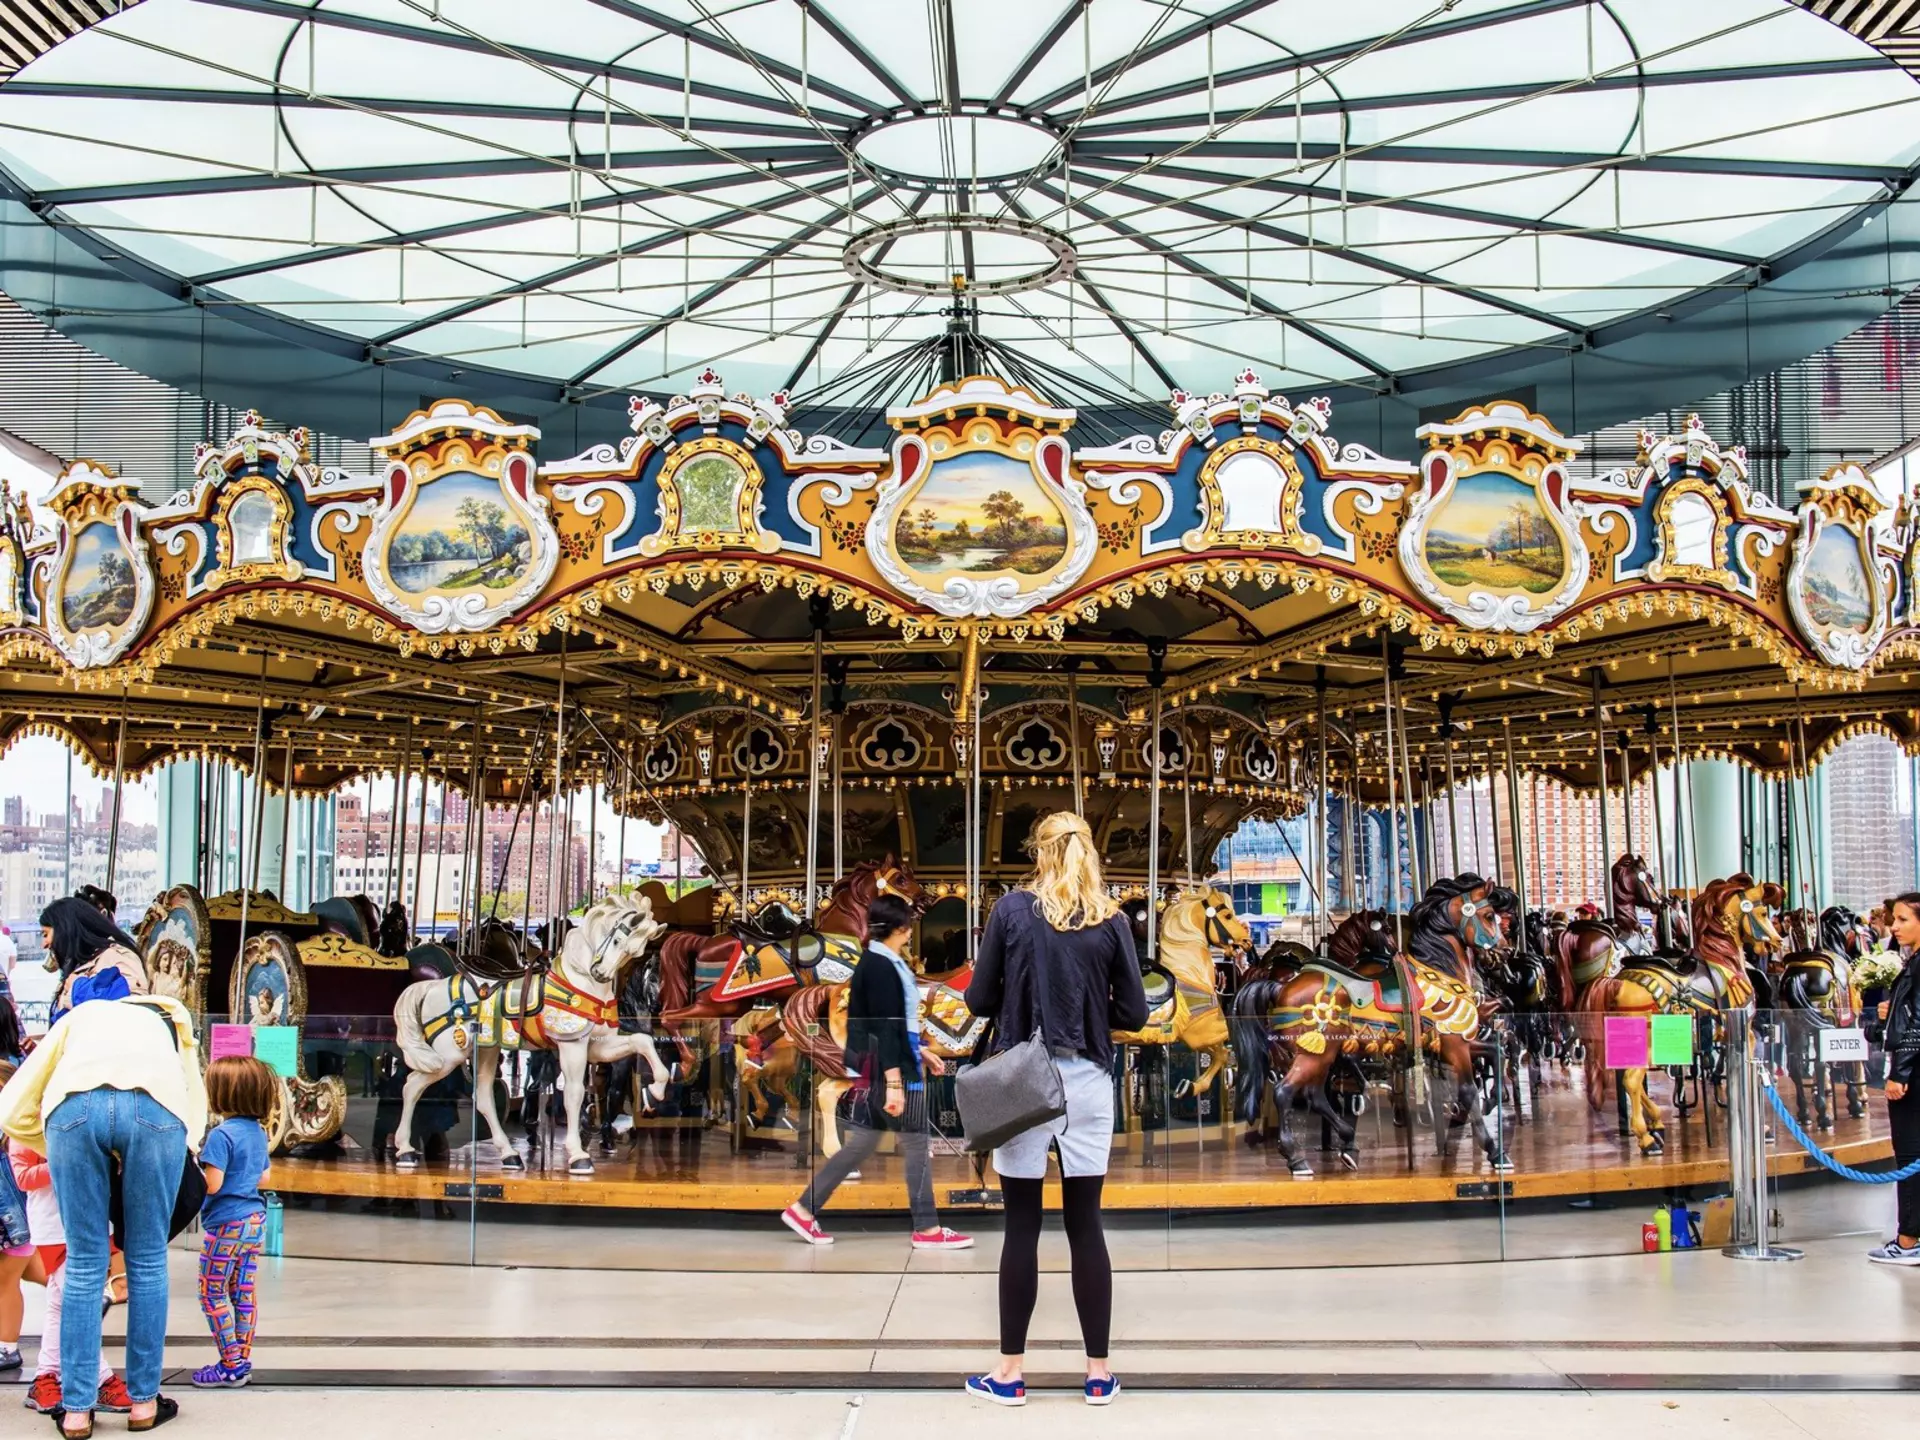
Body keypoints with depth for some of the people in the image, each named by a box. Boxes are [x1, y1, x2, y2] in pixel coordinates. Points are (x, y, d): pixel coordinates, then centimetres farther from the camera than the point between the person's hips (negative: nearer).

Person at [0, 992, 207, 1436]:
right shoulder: (171, 1023, 40)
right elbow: (192, 1124, 29)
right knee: (147, 1262, 14)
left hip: (74, 1105, 0)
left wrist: (67, 1151, 39)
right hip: (156, 1106, 0)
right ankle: (143, 1403, 22)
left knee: (84, 1265, 13)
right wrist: (131, 1158, 39)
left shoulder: (79, 1017, 38)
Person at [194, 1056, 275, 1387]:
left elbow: (211, 1185, -22)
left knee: (212, 1293, 2)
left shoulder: (222, 1135, -19)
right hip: (255, 1221, 8)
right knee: (243, 1292, 13)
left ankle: (231, 1365, 2)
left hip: (227, 1224, -8)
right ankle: (243, 1361, 17)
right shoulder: (258, 1132, 6)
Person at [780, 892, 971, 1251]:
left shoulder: (878, 963, 13)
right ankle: (927, 1229, 9)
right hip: (890, 1070, -10)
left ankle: (804, 1210, 13)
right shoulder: (882, 967, -17)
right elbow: (884, 1028, -22)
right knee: (916, 1145, 1)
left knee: (861, 1144, 12)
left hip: (875, 1070, 10)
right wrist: (894, 1083, -24)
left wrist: (920, 1052, 26)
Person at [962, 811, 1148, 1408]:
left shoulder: (1012, 909, -3)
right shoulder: (1111, 922, 1)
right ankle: (1099, 1372, 13)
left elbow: (979, 999, -1)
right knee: (1085, 1224, 8)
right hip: (1086, 1080, 1)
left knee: (1022, 1225, 4)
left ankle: (1011, 1370, 11)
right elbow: (1133, 1013, 1)